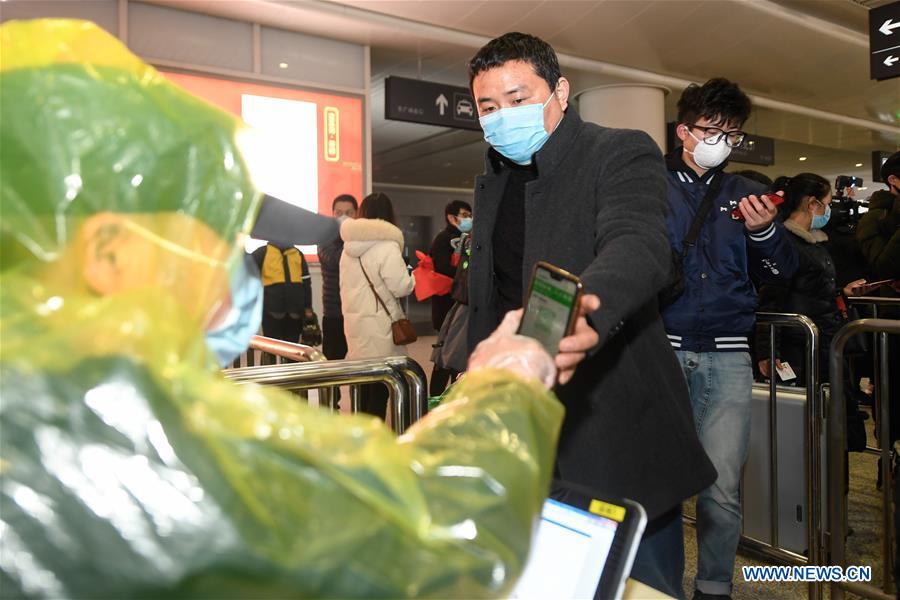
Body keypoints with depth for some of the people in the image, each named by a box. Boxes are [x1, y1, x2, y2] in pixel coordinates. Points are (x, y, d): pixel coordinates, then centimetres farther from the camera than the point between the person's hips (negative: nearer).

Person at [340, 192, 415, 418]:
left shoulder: (349, 246, 11)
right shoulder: (387, 245, -13)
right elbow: (401, 288, -14)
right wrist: (413, 278, 4)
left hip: (355, 321, 7)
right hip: (379, 323, -7)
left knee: (363, 386, 15)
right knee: (379, 388, -1)